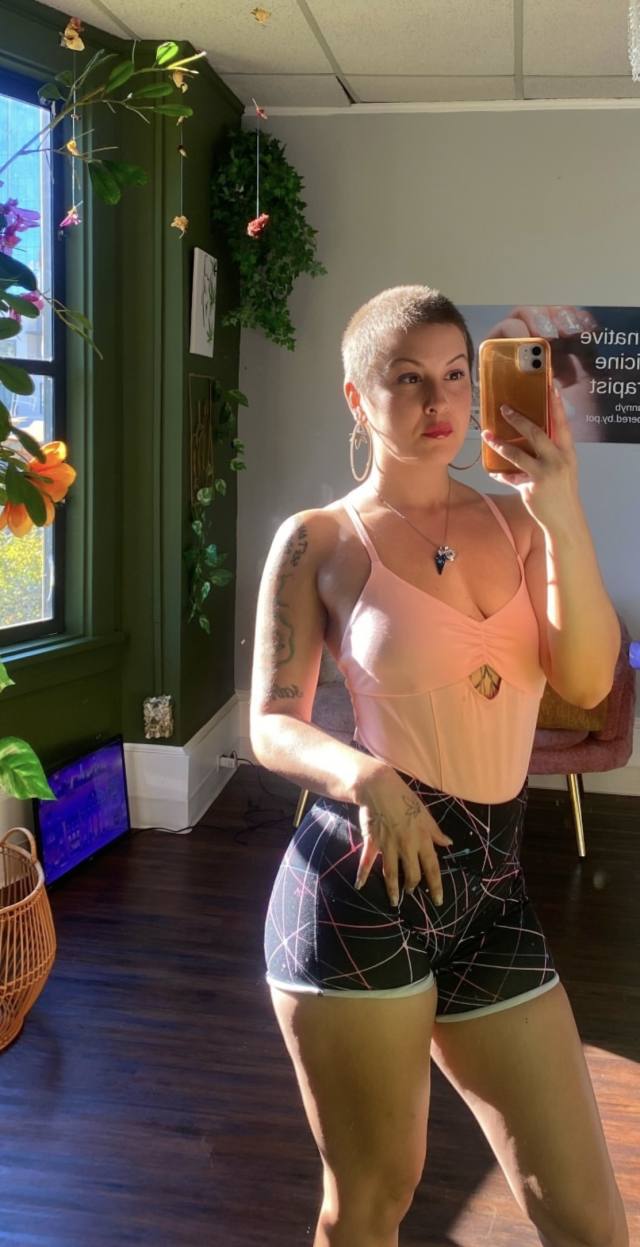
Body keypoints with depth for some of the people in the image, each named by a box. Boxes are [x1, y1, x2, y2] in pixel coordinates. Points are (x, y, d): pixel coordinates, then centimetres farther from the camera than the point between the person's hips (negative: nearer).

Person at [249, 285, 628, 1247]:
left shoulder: (512, 518, 9)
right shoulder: (318, 540, 0)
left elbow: (587, 681, -3)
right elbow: (274, 725, -3)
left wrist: (563, 517, -13)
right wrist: (365, 778, -23)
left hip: (493, 888, 4)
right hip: (362, 883, -4)